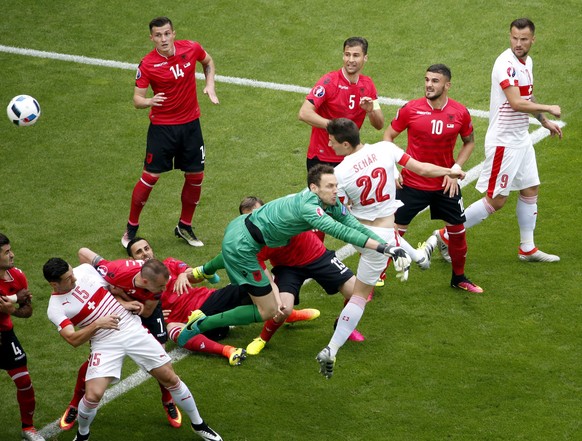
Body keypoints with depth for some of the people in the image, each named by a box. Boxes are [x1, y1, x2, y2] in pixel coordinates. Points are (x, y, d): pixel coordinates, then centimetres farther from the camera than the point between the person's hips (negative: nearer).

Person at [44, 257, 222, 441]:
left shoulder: (85, 269, 0)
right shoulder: (56, 308, -8)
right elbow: (73, 340, -16)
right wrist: (97, 324, -26)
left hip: (132, 329, 3)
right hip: (105, 344, -3)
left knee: (170, 378, 3)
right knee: (92, 395, -19)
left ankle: (198, 424, 23)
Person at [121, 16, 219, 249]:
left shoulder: (191, 48, -7)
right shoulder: (147, 65, -15)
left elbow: (208, 61, 16)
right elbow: (137, 99, -14)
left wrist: (210, 85, 1)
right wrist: (149, 101, -36)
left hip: (190, 124, 3)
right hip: (162, 127, -3)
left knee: (195, 177, 8)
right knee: (150, 177, -4)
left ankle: (184, 227, 26)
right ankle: (131, 227, 12)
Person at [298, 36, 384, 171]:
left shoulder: (368, 85, 3)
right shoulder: (329, 81, -14)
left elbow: (379, 125, 8)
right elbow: (304, 113, -24)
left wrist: (370, 111, -13)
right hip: (321, 160, -5)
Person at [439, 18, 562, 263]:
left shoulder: (527, 61, 8)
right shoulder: (506, 64, -22)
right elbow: (516, 103, -30)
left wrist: (544, 121, 25)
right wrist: (548, 109, -20)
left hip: (522, 139, 9)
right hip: (503, 141, -9)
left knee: (530, 190, 14)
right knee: (496, 200, -5)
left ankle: (527, 249, 25)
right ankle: (448, 236, 5)